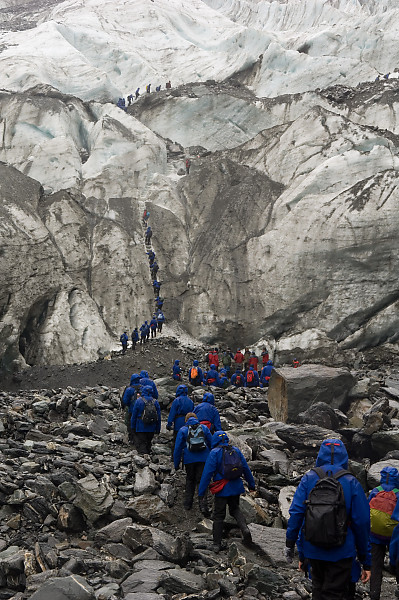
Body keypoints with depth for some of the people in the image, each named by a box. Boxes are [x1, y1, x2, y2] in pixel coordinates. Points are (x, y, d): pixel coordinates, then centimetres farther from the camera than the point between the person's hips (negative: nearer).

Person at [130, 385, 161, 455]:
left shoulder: (139, 401, -8)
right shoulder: (155, 402, 3)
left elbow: (134, 415, -4)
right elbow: (159, 417, 5)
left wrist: (133, 427, 3)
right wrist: (158, 429, 12)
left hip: (140, 428, -4)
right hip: (151, 429, 4)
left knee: (140, 445, -4)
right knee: (148, 444, 18)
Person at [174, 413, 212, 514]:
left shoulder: (183, 430, 4)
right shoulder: (204, 428, 9)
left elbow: (177, 448, 2)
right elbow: (212, 444, 12)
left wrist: (176, 464, 8)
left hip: (189, 459, 0)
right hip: (203, 459, 0)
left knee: (190, 480, 17)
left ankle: (188, 503, 19)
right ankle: (203, 505, -14)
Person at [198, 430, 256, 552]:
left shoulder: (214, 453, -11)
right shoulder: (236, 451, 4)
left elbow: (207, 473, -14)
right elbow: (246, 469, 10)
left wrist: (201, 492, -9)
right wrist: (251, 484, 21)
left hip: (222, 489, -4)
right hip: (236, 487, 4)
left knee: (218, 515, 6)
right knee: (235, 509, 23)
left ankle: (217, 544, 9)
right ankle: (245, 529, 1)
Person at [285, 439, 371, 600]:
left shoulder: (309, 478, -1)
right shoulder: (351, 482, -5)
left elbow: (296, 512, -5)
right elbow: (362, 522, -5)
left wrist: (290, 543, 3)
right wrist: (366, 561, 2)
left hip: (313, 550, 2)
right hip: (341, 552, -2)